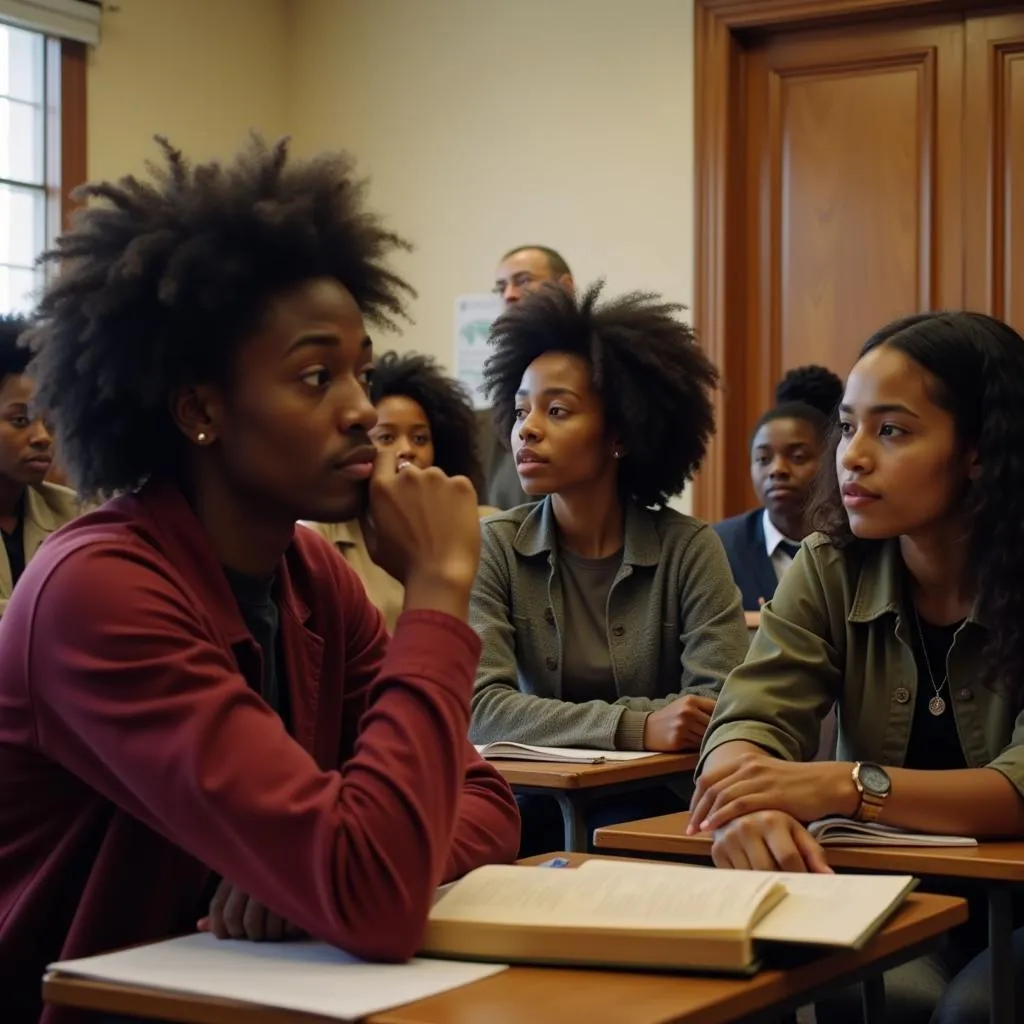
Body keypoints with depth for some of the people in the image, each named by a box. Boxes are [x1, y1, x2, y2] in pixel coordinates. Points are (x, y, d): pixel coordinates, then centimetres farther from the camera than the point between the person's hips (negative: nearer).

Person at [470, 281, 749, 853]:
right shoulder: (494, 548, -2)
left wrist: (555, 720, -21)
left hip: (657, 807, -1)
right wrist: (633, 727, -28)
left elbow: (723, 712, -12)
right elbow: (481, 707, -15)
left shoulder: (689, 548, -3)